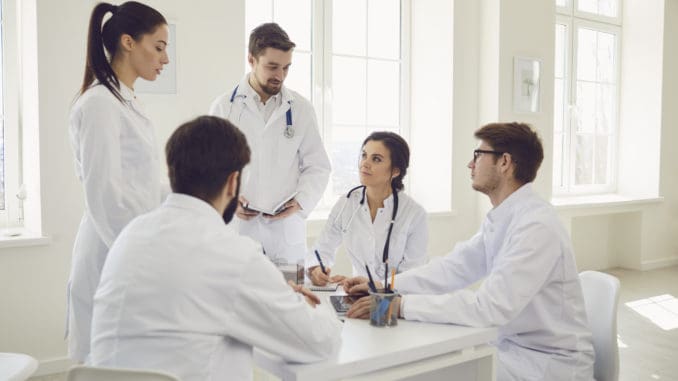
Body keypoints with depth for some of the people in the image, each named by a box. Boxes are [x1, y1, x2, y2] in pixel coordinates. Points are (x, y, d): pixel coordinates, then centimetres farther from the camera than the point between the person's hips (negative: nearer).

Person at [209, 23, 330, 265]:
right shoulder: (224, 107, 3)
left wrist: (301, 202, -9)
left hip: (286, 230, 1)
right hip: (237, 227, -1)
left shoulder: (301, 108, 6)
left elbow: (317, 167, 8)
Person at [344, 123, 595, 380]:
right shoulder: (501, 218, 4)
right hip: (514, 346, 7)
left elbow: (490, 307, -31)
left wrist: (402, 305, -30)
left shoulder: (536, 226, -25)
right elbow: (454, 268, 5)